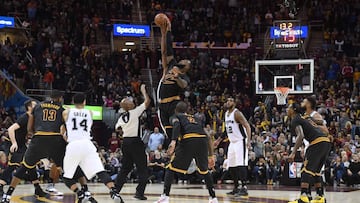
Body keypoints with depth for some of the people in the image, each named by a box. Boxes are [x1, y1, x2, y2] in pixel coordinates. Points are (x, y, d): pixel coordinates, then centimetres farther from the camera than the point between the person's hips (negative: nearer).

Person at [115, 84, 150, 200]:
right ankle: (139, 192, -5)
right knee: (142, 169, 1)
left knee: (125, 167, 16)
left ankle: (115, 190, 13)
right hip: (135, 142, -6)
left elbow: (117, 128, 21)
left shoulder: (122, 117, 7)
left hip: (126, 142, 6)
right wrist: (143, 91, 5)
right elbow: (147, 101, -9)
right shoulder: (135, 112, -10)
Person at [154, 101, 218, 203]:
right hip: (203, 140, 4)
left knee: (171, 168, 8)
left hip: (189, 140, -4)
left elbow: (176, 125, -2)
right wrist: (211, 156, 34)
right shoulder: (194, 119, 38)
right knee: (204, 170, 25)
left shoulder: (175, 117, 24)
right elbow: (208, 138, 32)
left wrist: (173, 141, -16)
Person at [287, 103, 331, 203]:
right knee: (316, 170, 18)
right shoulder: (301, 119, 28)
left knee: (307, 169, -11)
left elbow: (300, 136, -17)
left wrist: (293, 153, -22)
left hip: (318, 142, -9)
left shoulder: (295, 120, -1)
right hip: (326, 142, 9)